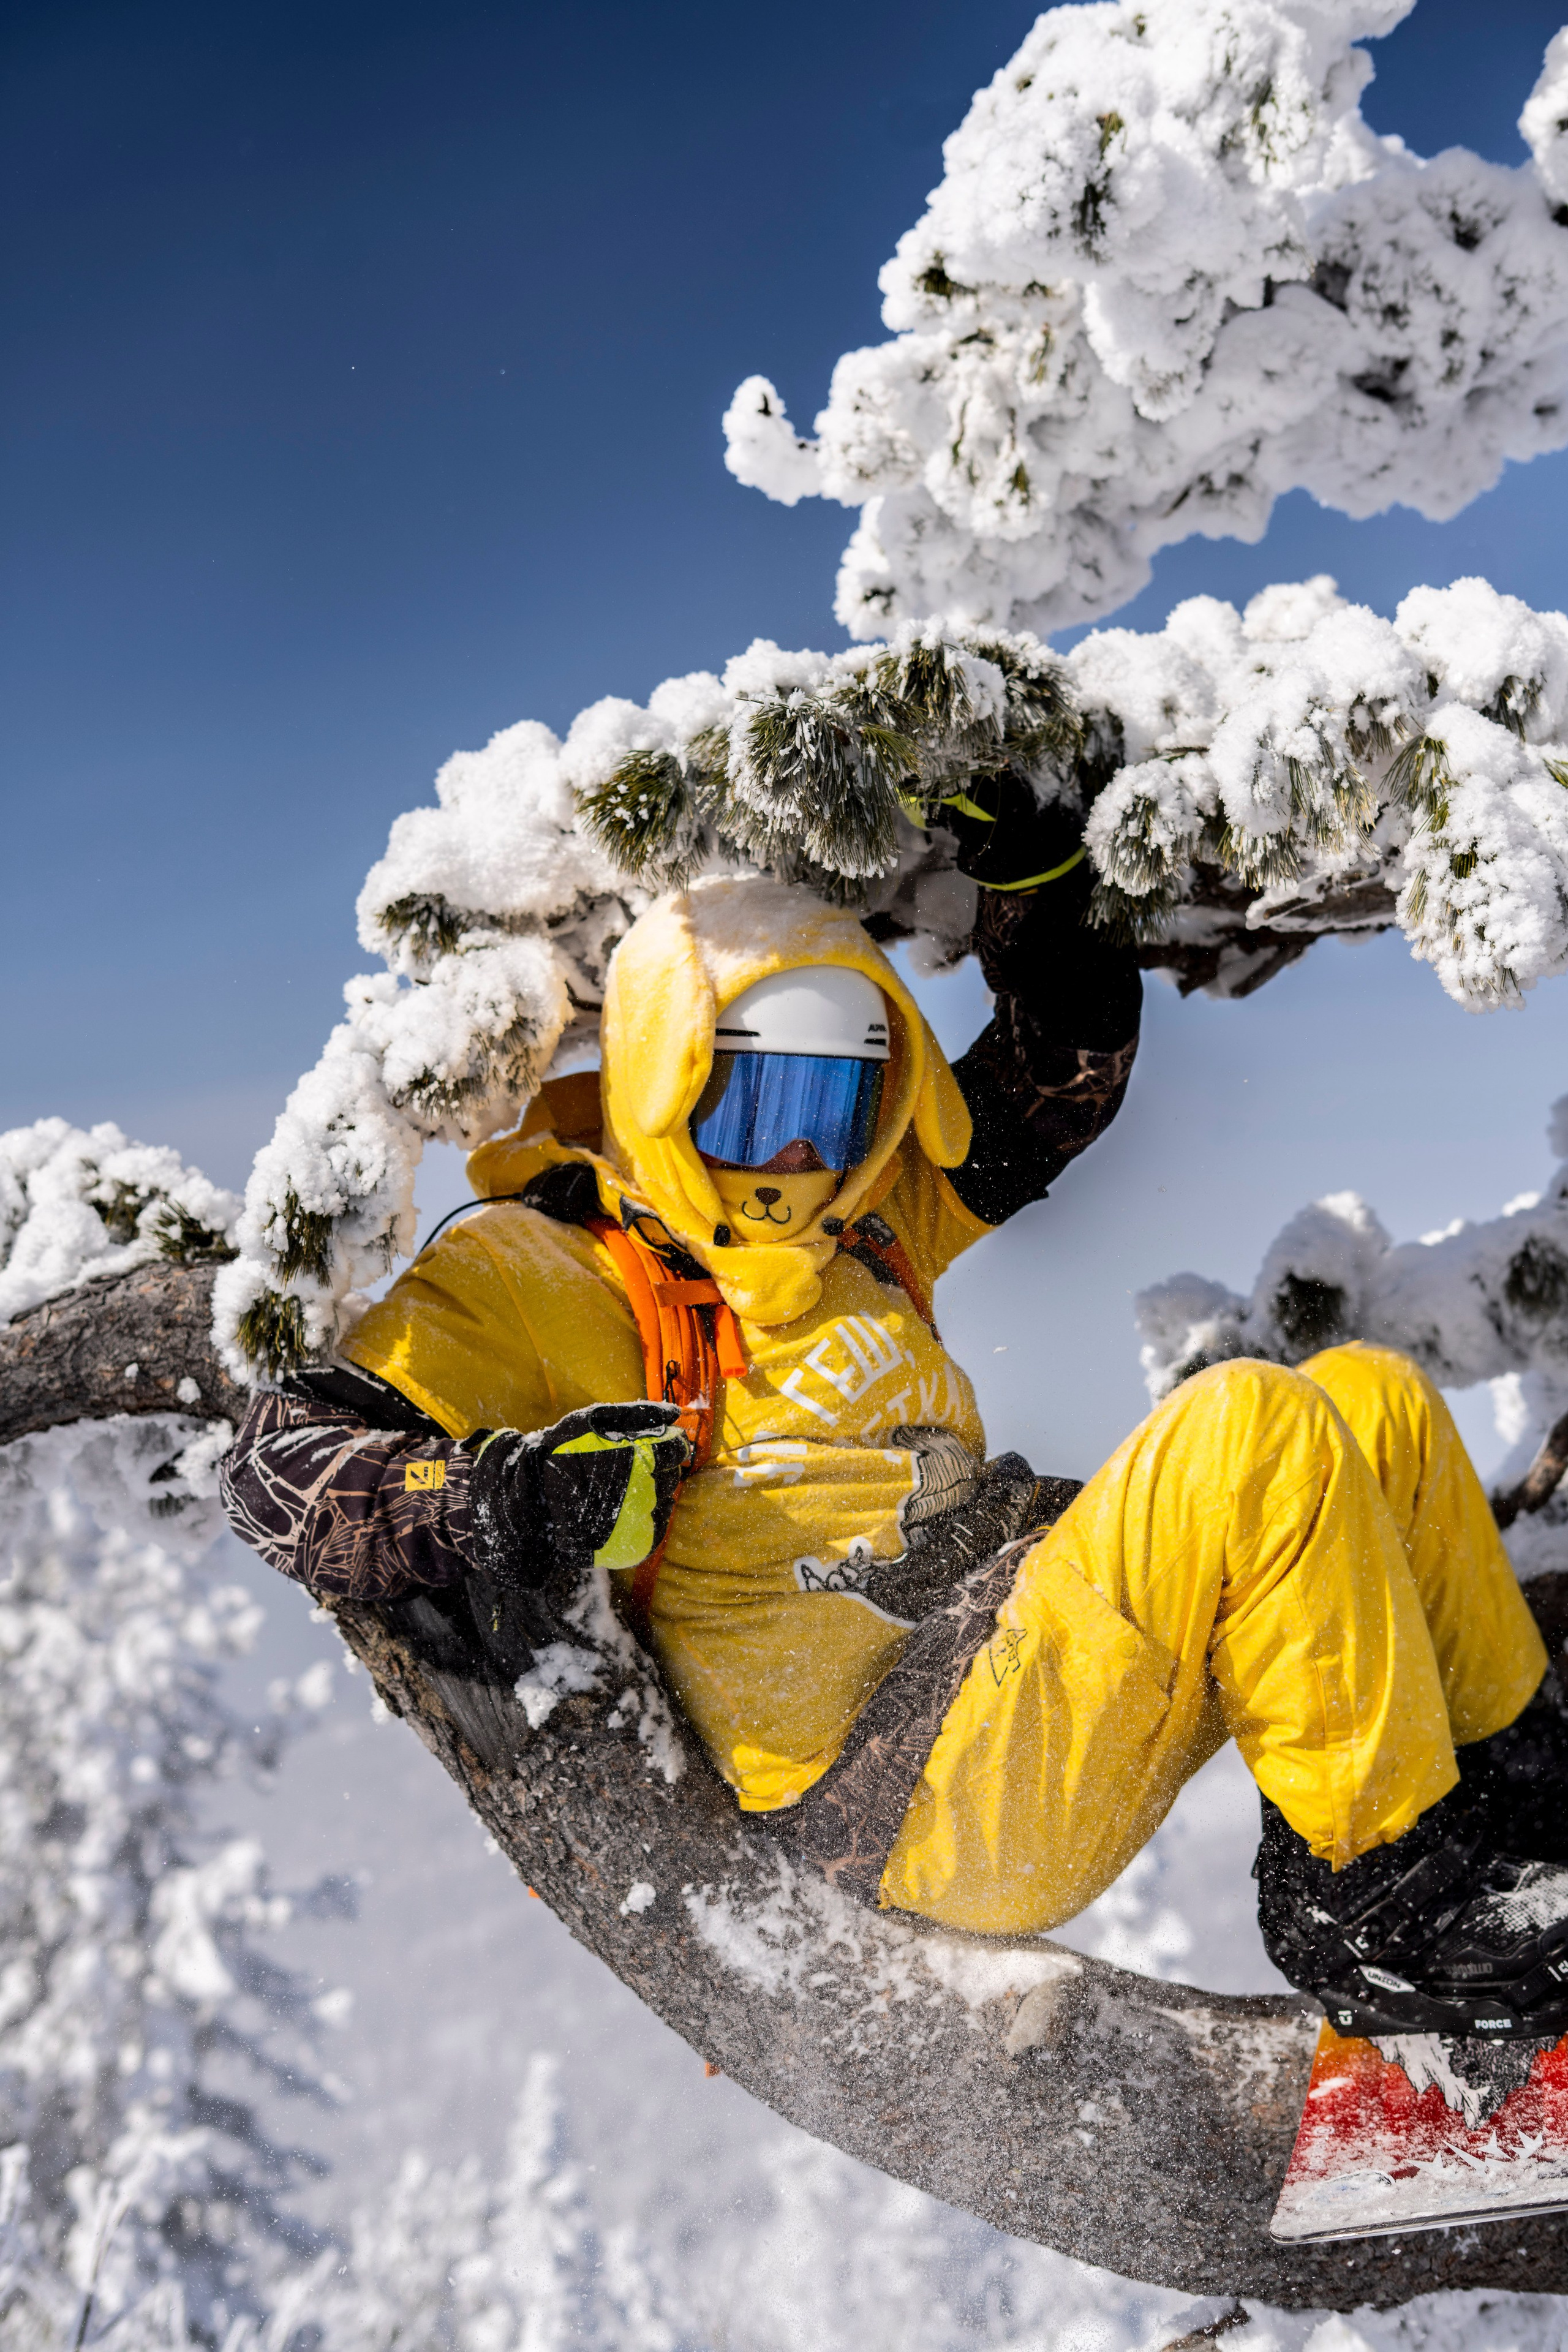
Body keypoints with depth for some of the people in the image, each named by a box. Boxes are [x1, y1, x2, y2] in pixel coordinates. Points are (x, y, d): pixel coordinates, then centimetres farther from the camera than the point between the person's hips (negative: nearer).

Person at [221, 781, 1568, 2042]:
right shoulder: (542, 1270, 0)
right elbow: (285, 1467, -9)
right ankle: (1387, 1908, -12)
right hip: (913, 1807, -8)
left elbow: (1050, 1092, 29)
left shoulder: (854, 1231, 22)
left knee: (1375, 1403, 2)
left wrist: (1040, 901, 14)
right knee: (1251, 1432, -24)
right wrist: (495, 1497, -28)